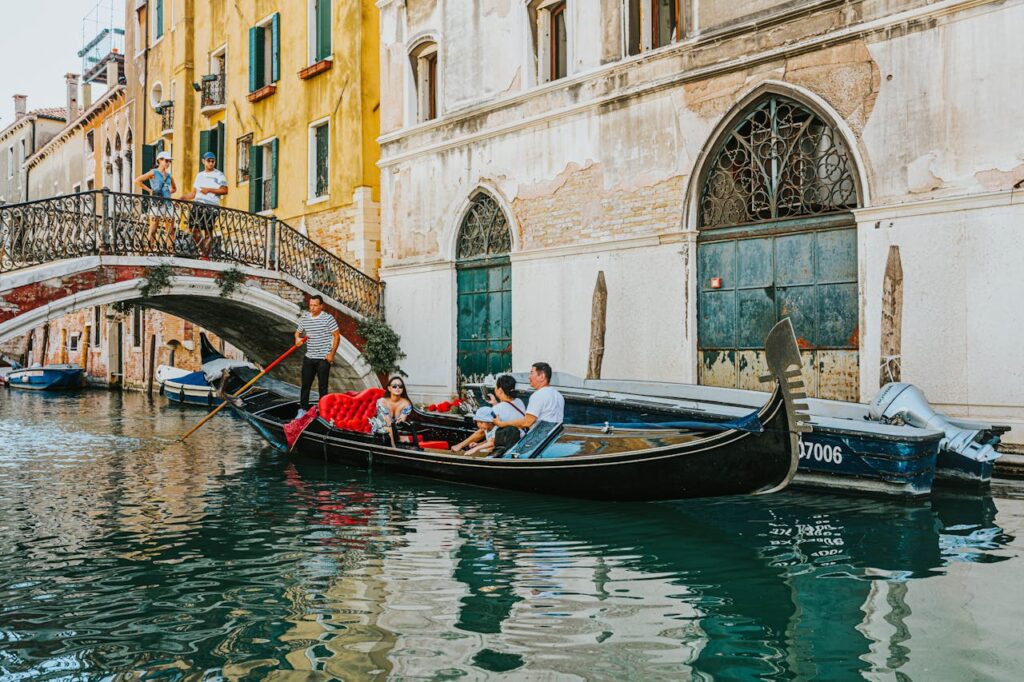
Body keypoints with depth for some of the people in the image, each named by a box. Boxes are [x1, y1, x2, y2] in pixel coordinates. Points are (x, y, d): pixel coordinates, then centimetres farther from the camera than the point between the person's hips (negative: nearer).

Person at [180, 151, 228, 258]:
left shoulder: (219, 175, 5)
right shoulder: (199, 175, 23)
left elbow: (224, 191, -6)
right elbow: (193, 193, 23)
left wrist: (209, 190, -12)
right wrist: (181, 198, 9)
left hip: (211, 206, -5)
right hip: (197, 204, 5)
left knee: (208, 230, -7)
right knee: (194, 229, -4)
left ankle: (206, 255, -3)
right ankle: (202, 250, 9)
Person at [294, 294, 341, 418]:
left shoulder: (328, 318, -9)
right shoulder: (304, 318, 5)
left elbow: (337, 336, -7)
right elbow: (298, 332, 18)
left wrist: (332, 353, -11)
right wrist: (297, 338, -7)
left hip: (324, 358, -4)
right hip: (309, 357, 4)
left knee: (322, 386, 4)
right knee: (305, 384, 7)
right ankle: (303, 409, 17)